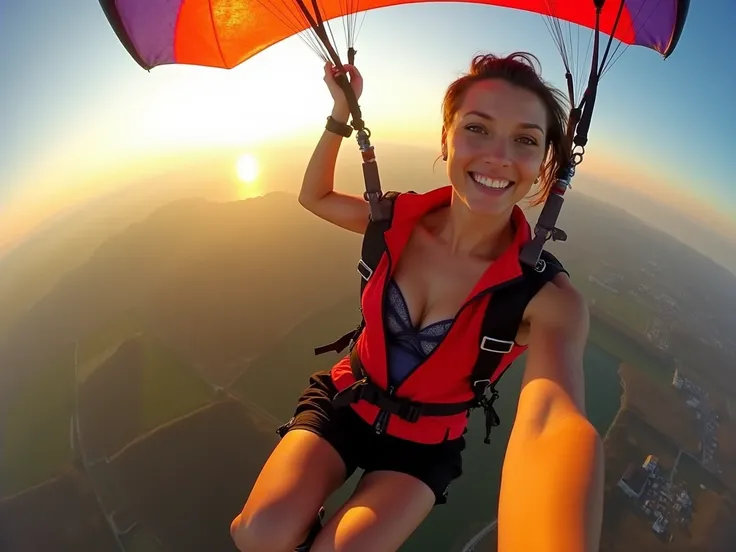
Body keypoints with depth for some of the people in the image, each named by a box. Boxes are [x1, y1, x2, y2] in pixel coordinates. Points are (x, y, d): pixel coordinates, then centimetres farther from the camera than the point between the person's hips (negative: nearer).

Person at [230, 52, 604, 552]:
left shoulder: (548, 297, -25)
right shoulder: (401, 217, -14)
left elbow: (552, 419, -44)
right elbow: (315, 197, 4)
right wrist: (342, 111, -10)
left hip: (425, 444, -1)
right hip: (345, 401, 2)